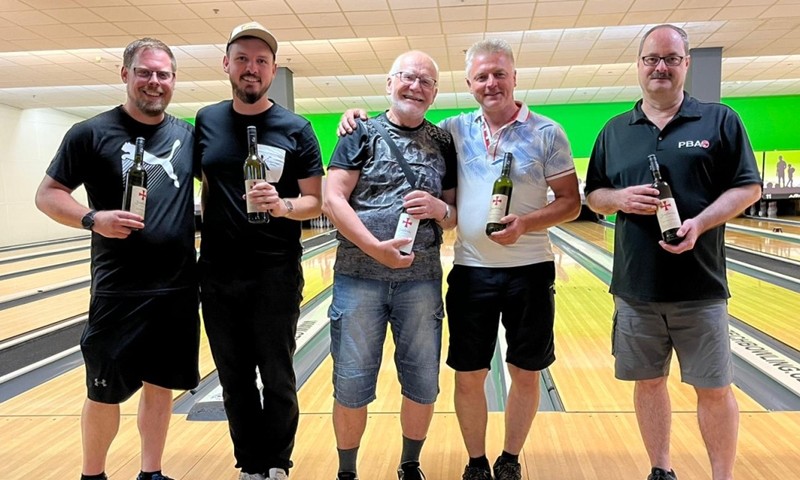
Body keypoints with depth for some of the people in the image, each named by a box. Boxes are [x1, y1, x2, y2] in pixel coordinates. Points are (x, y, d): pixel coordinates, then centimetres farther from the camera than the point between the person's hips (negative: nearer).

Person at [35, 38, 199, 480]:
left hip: (179, 289, 3)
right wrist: (93, 218, -19)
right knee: (105, 393, 7)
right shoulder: (91, 133, -3)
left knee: (160, 386, 13)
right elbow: (47, 194, -2)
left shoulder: (188, 135, 5)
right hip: (118, 291, -3)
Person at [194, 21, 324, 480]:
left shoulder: (296, 129, -3)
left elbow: (316, 201, -4)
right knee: (235, 381, 13)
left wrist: (283, 205, -22)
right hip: (218, 274, 3)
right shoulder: (206, 121, 5)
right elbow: (197, 184, 16)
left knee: (278, 380, 7)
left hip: (276, 275, -3)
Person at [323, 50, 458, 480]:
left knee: (422, 384, 11)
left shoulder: (443, 143, 10)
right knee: (351, 386, 7)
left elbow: (456, 214, 12)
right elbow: (333, 201, -7)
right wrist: (375, 247, -19)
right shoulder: (362, 133, 2)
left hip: (421, 280, 3)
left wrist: (440, 209, -11)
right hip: (359, 277, -2)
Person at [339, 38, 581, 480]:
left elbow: (571, 202, -2)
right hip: (471, 272, 2)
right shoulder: (455, 130, 4)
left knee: (526, 374, 10)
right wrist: (364, 117, -3)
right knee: (468, 376, 8)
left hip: (529, 271, -1)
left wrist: (526, 223, -19)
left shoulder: (547, 133, -3)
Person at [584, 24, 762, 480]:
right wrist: (621, 198, -11)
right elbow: (593, 195, 11)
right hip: (635, 287, 3)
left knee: (714, 388, 6)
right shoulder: (615, 131, 7)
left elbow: (748, 187, -1)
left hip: (699, 285, -2)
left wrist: (701, 223, -18)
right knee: (649, 382, 13)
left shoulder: (720, 121, 0)